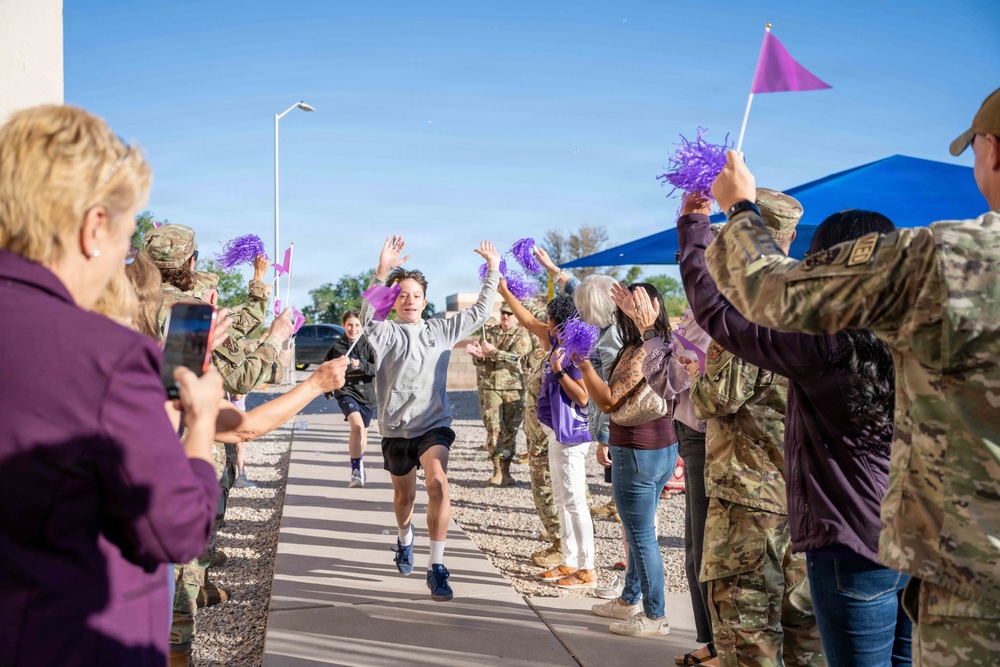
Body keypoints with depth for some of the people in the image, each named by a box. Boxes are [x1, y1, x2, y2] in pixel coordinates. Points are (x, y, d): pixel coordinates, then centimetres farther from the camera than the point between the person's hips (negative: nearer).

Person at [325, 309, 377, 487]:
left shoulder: (368, 345, -2)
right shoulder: (337, 346, 0)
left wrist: (361, 365, -25)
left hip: (366, 393, 2)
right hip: (346, 391, -2)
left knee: (363, 432, 19)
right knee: (357, 425, -27)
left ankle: (359, 463, 47)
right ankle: (356, 470, -21)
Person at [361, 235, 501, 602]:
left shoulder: (441, 330, 7)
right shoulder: (385, 332, -2)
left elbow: (478, 313, 12)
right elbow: (368, 315, -24)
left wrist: (493, 272, 7)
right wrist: (382, 273, -37)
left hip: (434, 424, 0)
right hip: (396, 428, 0)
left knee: (438, 483, -25)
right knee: (404, 494, 16)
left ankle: (436, 567, -19)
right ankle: (405, 538, 52)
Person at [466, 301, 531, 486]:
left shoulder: (522, 336, 3)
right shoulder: (488, 332, 12)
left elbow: (514, 358, -14)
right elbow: (478, 360, 8)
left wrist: (492, 352, -23)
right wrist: (477, 355, -15)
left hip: (513, 387, -1)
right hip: (490, 386, 1)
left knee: (510, 430, 3)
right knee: (493, 429, -6)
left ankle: (506, 471, 12)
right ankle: (497, 471, -2)